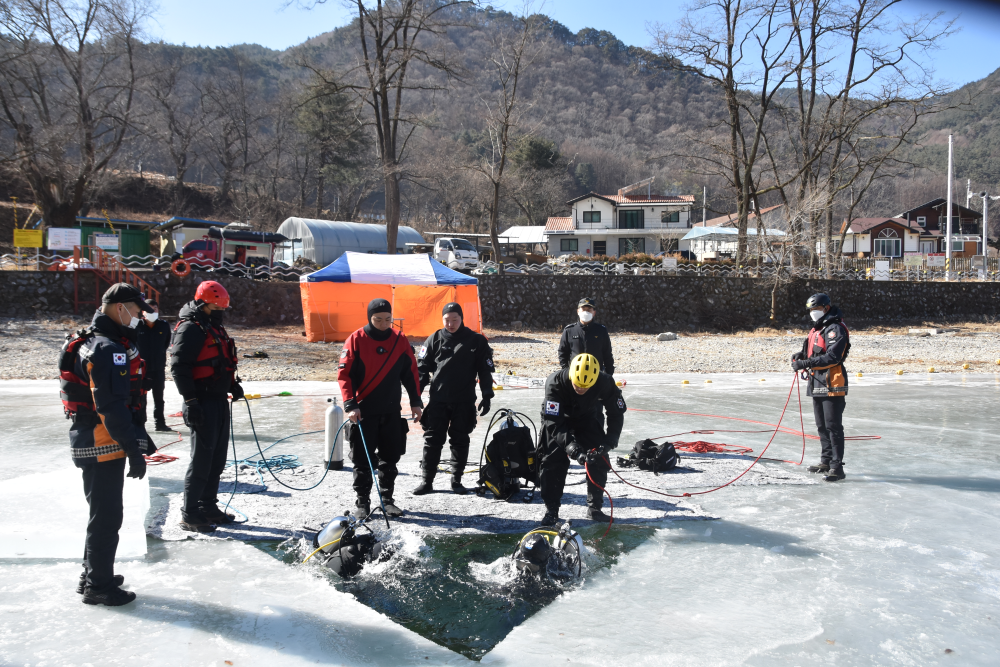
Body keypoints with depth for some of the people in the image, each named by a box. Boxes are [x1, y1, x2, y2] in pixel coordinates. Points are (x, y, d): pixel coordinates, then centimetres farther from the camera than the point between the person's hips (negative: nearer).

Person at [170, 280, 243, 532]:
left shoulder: (215, 327, 16)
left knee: (218, 457, 15)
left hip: (220, 401, 9)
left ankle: (208, 506, 26)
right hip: (203, 404, -9)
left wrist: (233, 385, 14)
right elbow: (179, 368, -19)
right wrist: (190, 402, -22)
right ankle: (189, 514, 5)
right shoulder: (190, 329, -14)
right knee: (202, 459, -5)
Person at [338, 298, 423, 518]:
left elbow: (410, 372, 9)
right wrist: (350, 405, -18)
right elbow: (344, 374, -9)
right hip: (363, 411, -3)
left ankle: (387, 499, 21)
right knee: (362, 459, 4)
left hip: (391, 411, 3)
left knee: (390, 458, 9)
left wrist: (415, 402, 5)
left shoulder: (400, 341, 3)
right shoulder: (356, 340, -7)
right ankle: (362, 501, 16)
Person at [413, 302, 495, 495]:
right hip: (438, 400, 1)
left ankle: (456, 480, 19)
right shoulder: (434, 340, 3)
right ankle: (427, 480, 10)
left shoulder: (476, 341, 0)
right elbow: (422, 368, 6)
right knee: (432, 440, 2)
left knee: (460, 441, 8)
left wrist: (487, 396, -2)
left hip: (464, 401, 0)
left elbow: (485, 371, 4)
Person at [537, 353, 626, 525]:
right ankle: (551, 510, 5)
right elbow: (553, 421, -37)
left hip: (588, 418, 2)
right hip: (557, 418, -2)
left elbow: (616, 413, -17)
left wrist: (609, 441, -28)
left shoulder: (605, 383, -30)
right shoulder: (555, 382, -38)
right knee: (552, 462, -9)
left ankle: (594, 508, 11)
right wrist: (569, 443, -49)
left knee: (599, 460, -5)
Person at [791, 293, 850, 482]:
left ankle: (837, 467, -4)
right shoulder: (817, 329, 18)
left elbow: (832, 357, -24)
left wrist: (805, 363, -27)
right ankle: (826, 461, 27)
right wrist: (801, 355, 4)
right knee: (822, 426, 17)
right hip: (817, 384, 10)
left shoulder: (835, 329, -14)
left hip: (832, 385, -10)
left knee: (833, 426, -8)